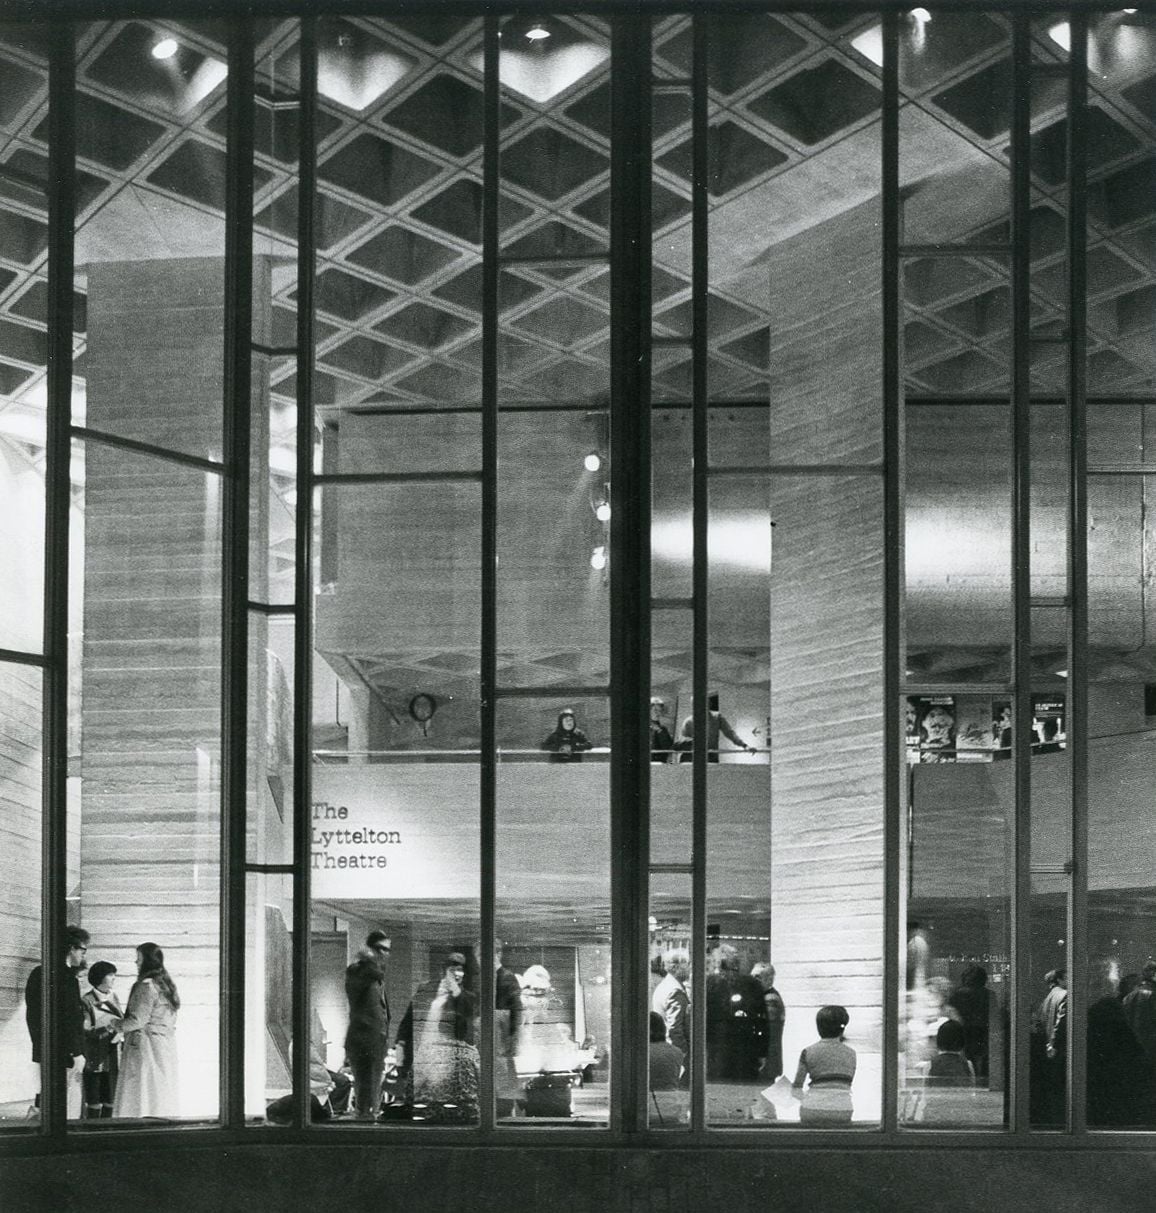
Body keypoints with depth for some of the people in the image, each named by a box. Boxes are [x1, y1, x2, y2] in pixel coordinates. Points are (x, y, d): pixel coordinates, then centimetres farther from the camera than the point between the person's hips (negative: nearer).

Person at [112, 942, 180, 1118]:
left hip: (146, 1045, -9)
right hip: (166, 1046, 9)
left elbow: (138, 1020, -17)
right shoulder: (166, 984, 13)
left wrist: (116, 1025, -1)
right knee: (163, 1095, 9)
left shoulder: (146, 986, -15)